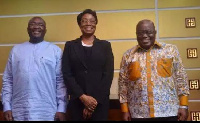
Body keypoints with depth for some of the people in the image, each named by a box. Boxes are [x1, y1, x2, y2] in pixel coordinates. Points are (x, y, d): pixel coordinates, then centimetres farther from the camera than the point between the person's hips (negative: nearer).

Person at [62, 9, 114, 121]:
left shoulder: (105, 45, 7)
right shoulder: (70, 45, 7)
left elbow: (108, 74, -1)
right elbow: (67, 74, -1)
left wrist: (95, 99, -9)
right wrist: (83, 96, -11)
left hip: (100, 102, 0)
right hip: (77, 101, 0)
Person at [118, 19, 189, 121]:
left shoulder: (170, 50, 4)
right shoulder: (128, 55, 6)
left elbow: (181, 78, 4)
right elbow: (123, 83, 6)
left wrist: (183, 106, -1)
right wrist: (125, 110, 2)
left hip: (168, 112, 0)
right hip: (138, 114, 1)